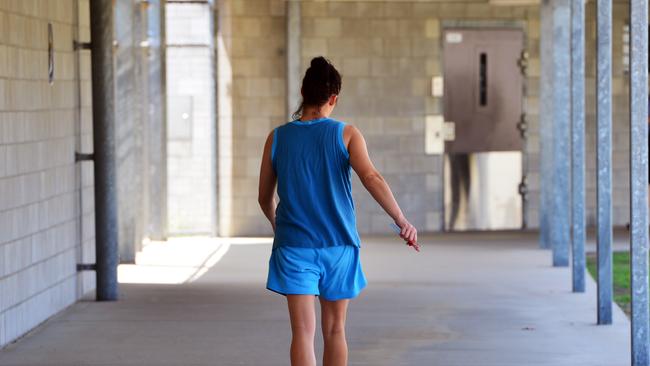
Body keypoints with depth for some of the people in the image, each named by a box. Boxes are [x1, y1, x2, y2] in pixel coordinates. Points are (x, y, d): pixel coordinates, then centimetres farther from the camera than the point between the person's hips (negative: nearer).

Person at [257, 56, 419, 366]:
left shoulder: (278, 138, 3)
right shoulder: (345, 134, -3)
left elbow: (265, 198, 11)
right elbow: (371, 178, -18)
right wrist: (402, 221, -20)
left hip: (294, 247, 0)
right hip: (338, 247, 0)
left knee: (303, 331, -6)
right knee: (334, 330, 14)